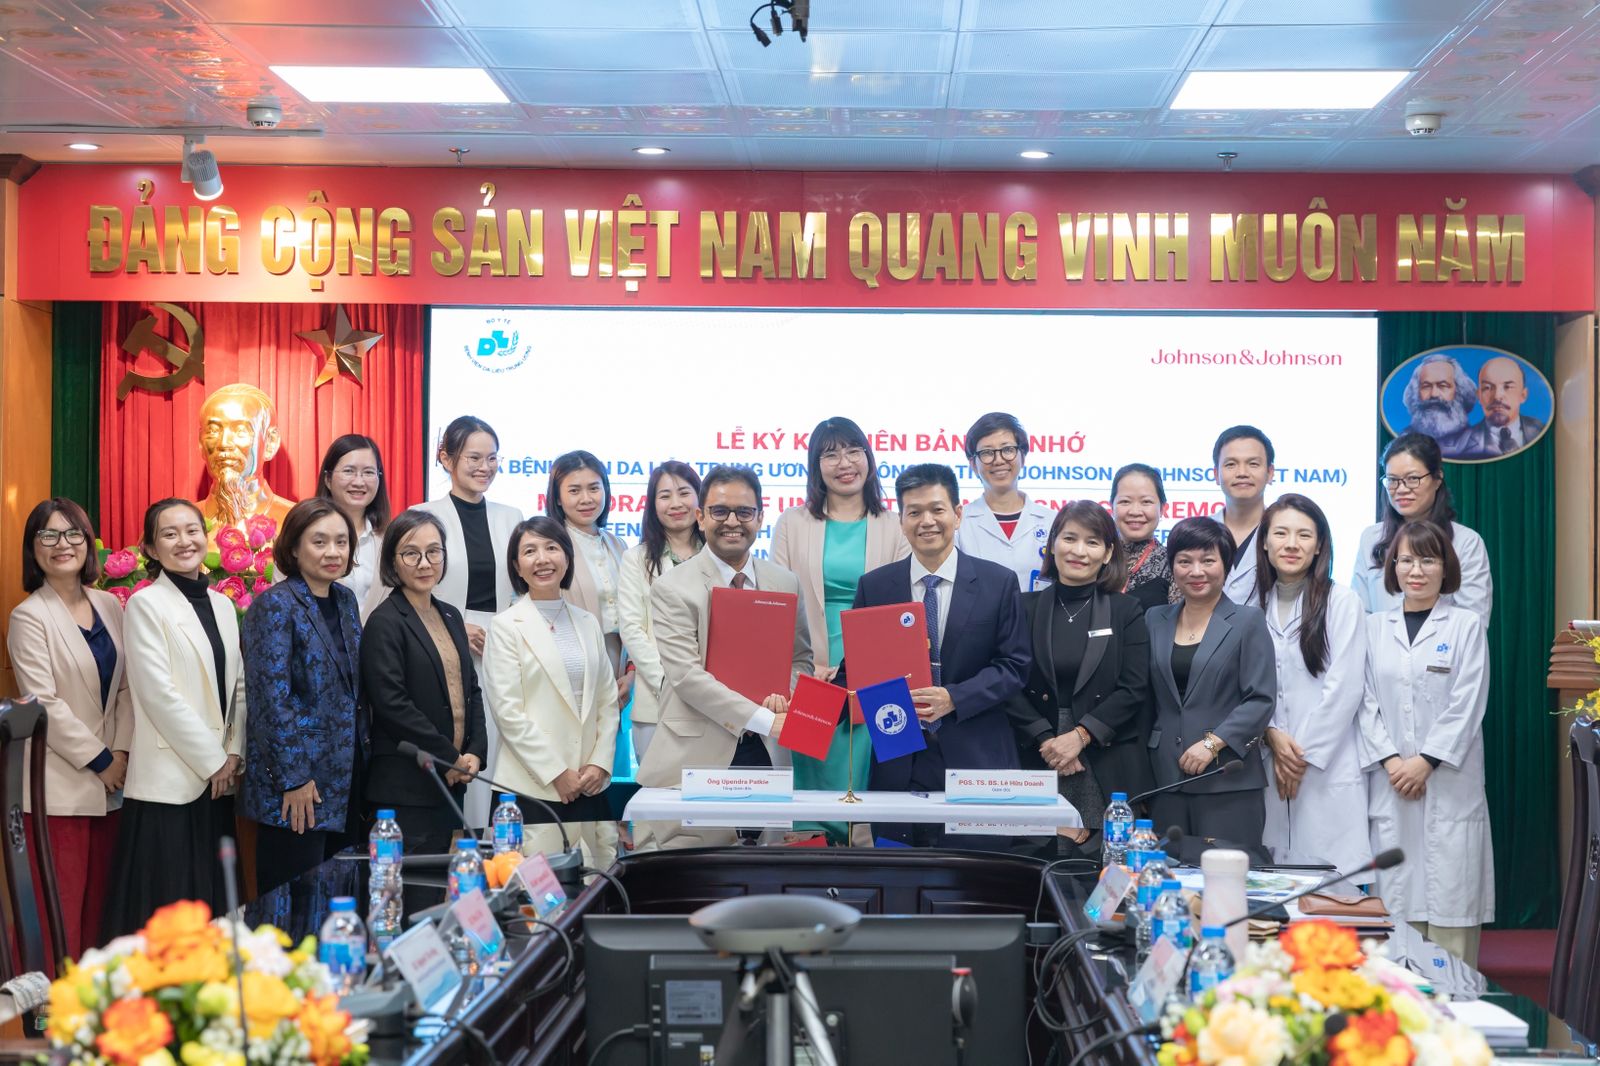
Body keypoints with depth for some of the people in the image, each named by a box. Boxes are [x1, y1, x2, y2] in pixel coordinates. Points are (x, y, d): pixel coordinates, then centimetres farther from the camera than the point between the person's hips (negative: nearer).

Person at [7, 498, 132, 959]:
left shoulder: (110, 606, 9)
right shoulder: (29, 617, -6)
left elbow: (126, 686, 9)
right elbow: (44, 704, -11)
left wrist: (122, 752, -3)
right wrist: (101, 760, -11)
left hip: (111, 781, 5)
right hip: (60, 783, -5)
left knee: (100, 902, 9)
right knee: (63, 909, -2)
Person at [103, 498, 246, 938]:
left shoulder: (222, 605, 14)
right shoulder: (145, 604, -5)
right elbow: (158, 693, -12)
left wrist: (234, 753, 0)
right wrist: (212, 759, -11)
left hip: (219, 778, 6)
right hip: (168, 781, -6)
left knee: (213, 899, 7)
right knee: (166, 906, -5)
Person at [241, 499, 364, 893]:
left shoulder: (346, 600, 11)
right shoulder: (275, 605, -11)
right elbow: (272, 696, -16)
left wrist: (361, 753, 12)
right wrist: (294, 778, -17)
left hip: (345, 779, 7)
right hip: (294, 786, -7)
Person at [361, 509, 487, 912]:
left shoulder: (450, 616, 16)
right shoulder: (385, 622, -7)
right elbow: (391, 703, -15)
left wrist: (476, 752, 2)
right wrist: (450, 757, -12)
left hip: (450, 781, 7)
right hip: (406, 785, -7)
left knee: (440, 892, 9)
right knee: (414, 900, -7)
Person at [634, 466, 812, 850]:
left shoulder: (785, 584, 11)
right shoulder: (672, 588, -4)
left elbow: (801, 659, 19)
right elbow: (686, 675, -13)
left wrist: (784, 694, -5)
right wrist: (765, 719, -18)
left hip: (766, 752, 4)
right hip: (699, 753, -4)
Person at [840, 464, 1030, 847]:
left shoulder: (999, 582, 3)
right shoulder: (874, 586, 8)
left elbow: (1014, 666, 0)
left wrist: (954, 699, -14)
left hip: (976, 759, -1)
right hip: (898, 766, 1)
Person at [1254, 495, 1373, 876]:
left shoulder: (1342, 602, -2)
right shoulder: (1255, 605, 11)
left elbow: (1345, 688, -7)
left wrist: (1305, 755, -8)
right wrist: (1272, 735, -8)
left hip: (1328, 769, -4)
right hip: (1268, 766, 4)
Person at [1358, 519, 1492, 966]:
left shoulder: (1466, 625, 4)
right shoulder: (1375, 627, 12)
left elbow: (1466, 705, -3)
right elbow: (1368, 701, 6)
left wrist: (1426, 761, -11)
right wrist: (1390, 760, -7)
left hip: (1449, 784, -2)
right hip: (1390, 785, 2)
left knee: (1450, 905, -4)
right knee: (1397, 896, 1)